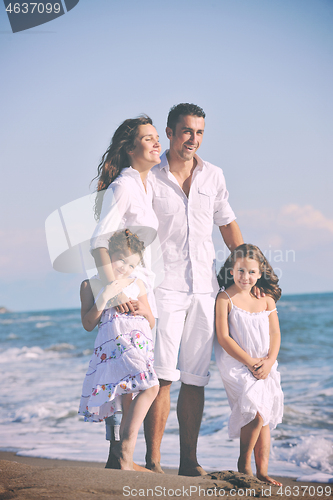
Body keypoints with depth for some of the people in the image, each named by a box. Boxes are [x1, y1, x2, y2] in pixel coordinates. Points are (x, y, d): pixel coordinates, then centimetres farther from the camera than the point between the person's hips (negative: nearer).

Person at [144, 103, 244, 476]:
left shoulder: (213, 176, 13)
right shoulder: (150, 177, 0)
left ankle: (189, 460, 11)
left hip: (205, 288, 4)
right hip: (165, 287, -4)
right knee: (162, 375, -11)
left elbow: (229, 226, 22)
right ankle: (152, 460, -8)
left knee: (195, 379, 5)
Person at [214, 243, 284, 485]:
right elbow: (223, 337, -11)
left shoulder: (266, 298, 7)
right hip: (236, 365, -5)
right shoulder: (225, 298, -7)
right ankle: (244, 462, 0)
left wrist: (269, 361, -12)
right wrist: (250, 362, -16)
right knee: (256, 412, -19)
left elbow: (275, 334, 6)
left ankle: (262, 471, 11)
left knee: (265, 419, 4)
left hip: (265, 367, 5)